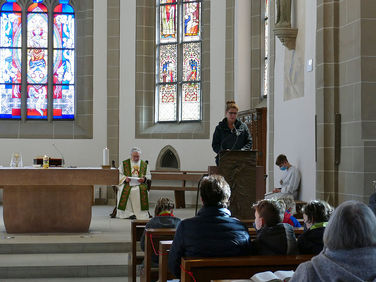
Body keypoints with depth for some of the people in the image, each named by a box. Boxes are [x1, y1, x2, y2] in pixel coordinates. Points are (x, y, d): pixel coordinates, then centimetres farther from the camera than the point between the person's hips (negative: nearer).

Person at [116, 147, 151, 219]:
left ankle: (142, 213, -29)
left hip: (140, 184, 0)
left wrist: (144, 179, -9)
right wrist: (125, 178, -13)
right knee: (125, 191, -34)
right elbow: (119, 174, 8)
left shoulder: (144, 165, 19)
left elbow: (148, 175, 14)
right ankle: (128, 213, -31)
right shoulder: (124, 163, 15)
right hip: (127, 184, 0)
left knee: (143, 190, -34)